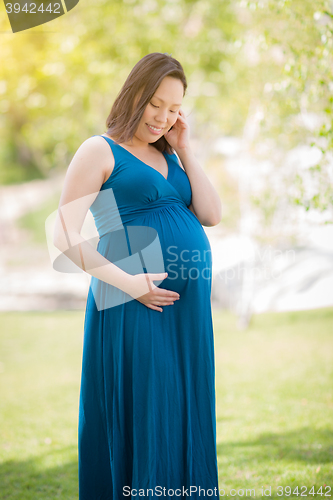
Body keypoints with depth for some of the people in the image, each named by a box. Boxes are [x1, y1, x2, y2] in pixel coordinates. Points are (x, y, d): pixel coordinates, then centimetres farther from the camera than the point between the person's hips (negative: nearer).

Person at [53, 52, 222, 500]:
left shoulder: (168, 154, 17)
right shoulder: (100, 151, -3)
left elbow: (211, 215, 8)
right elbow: (65, 236, -10)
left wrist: (184, 149, 5)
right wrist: (127, 282, -18)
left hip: (189, 303, 7)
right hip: (136, 307, -7)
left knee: (184, 414, 11)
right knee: (142, 416, -2)